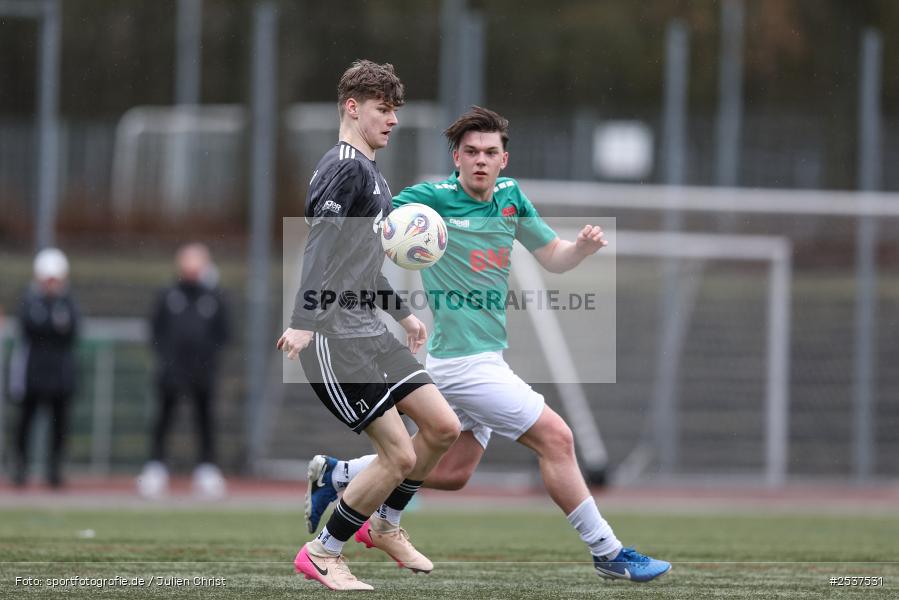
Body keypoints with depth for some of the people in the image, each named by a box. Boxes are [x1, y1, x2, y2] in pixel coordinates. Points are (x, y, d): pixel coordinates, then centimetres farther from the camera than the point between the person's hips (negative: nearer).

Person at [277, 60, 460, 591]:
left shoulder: (371, 173, 19)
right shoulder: (345, 167, -12)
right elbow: (320, 246, -23)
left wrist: (403, 312, 32)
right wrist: (303, 322, -31)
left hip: (370, 330, 10)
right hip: (335, 338, -10)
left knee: (443, 427, 6)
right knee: (400, 454, -11)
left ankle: (386, 524, 25)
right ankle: (323, 553, 4)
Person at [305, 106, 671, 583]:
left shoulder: (510, 196, 8)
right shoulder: (431, 199, -13)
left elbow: (552, 257, 16)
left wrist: (583, 246, -6)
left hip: (484, 357, 9)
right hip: (463, 360, -9)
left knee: (451, 471, 16)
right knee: (556, 437, -9)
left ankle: (337, 475, 28)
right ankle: (608, 553, -1)